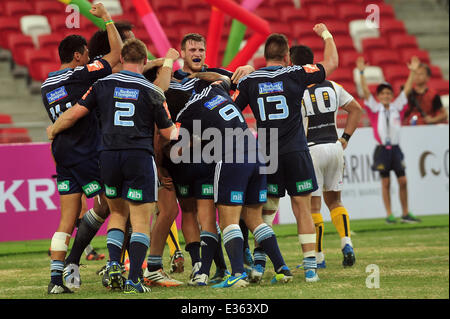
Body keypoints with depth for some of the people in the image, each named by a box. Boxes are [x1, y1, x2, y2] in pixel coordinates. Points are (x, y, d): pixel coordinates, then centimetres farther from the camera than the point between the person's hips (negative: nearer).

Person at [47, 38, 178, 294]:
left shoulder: (104, 84, 5)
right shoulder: (152, 92, 1)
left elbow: (75, 113, 5)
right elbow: (168, 133, 7)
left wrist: (53, 130, 23)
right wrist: (178, 131, 31)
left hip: (109, 155, 3)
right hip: (140, 157, -3)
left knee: (118, 213, 20)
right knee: (141, 220, 0)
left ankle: (114, 263, 0)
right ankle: (133, 279, -8)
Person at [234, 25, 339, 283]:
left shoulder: (249, 81, 2)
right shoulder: (296, 75, -2)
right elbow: (332, 63, 10)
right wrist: (326, 35, 26)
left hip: (267, 155, 2)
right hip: (295, 151, -2)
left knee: (266, 211, 12)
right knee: (303, 209, 2)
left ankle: (258, 264, 3)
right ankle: (311, 267, 0)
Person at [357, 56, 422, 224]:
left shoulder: (397, 107, 7)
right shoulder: (375, 108, 1)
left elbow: (406, 90, 3)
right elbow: (366, 91, -9)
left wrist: (412, 72, -6)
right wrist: (362, 73, -20)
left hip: (395, 149, 2)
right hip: (382, 149, -2)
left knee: (403, 181, 2)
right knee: (385, 182, 1)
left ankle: (406, 213, 11)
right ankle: (389, 215, 6)